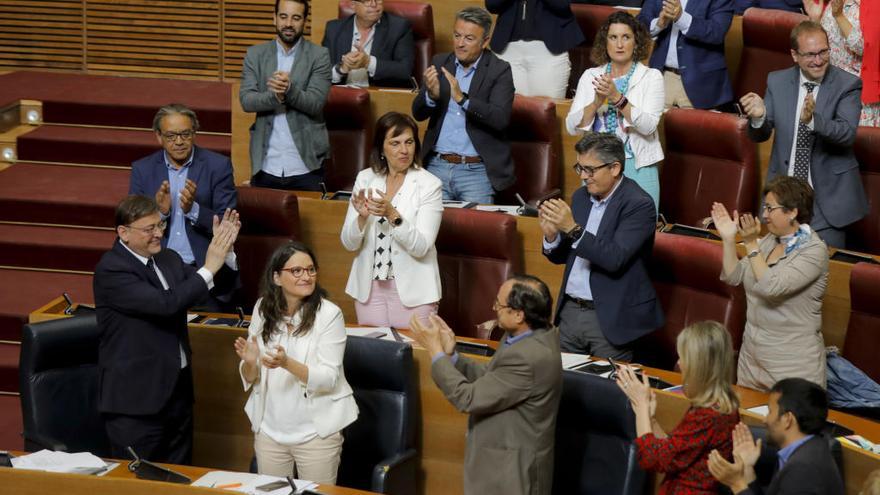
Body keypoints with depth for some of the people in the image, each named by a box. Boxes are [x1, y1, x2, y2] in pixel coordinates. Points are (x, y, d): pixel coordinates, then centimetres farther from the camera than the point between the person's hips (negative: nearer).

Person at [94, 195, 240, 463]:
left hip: (178, 388, 8)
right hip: (137, 399, -8)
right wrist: (209, 268, -21)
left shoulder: (168, 259, 9)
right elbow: (165, 303, -26)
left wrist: (224, 251, -6)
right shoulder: (111, 270, -15)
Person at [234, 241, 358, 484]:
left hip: (316, 431, -4)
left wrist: (286, 363, -32)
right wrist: (249, 362, -19)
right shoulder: (263, 309, -1)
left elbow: (329, 379, -17)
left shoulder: (329, 313, -13)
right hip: (269, 429, 4)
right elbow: (250, 378, 4)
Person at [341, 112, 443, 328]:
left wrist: (392, 215, -29)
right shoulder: (365, 179, 1)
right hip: (369, 287, 3)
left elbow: (421, 247, -16)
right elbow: (349, 243, -1)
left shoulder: (429, 185, -8)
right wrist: (362, 217, -20)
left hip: (412, 291, -3)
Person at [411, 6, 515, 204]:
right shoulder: (440, 63, 9)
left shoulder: (499, 70, -3)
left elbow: (501, 119, -15)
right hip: (437, 166, 3)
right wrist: (431, 95, -16)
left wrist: (462, 98, -27)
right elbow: (418, 113, 6)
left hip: (476, 172, -3)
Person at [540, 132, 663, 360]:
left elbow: (615, 258, -23)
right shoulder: (581, 197, 9)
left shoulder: (639, 204, -13)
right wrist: (551, 235, -7)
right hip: (570, 311, 6)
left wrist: (573, 229, -29)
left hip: (610, 318, -6)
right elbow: (560, 257, 14)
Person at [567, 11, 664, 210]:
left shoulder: (651, 77, 0)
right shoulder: (590, 76, 6)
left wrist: (617, 98, -25)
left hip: (638, 167, -2)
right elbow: (572, 126, -2)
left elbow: (648, 126, -14)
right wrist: (596, 102, -18)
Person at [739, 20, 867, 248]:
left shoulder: (848, 84, -7)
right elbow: (760, 136, 4)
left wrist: (813, 120, -39)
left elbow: (847, 134, -20)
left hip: (827, 195, -3)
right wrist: (759, 116, -19)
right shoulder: (777, 82, 4)